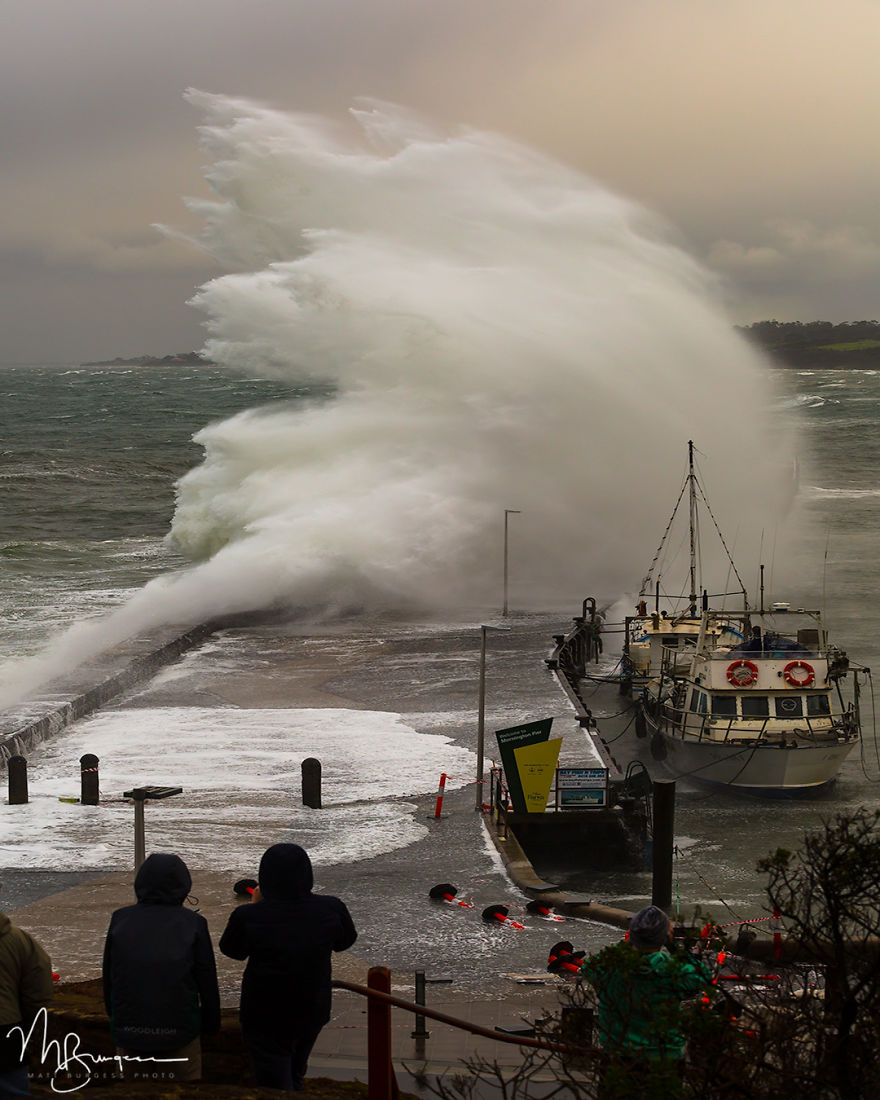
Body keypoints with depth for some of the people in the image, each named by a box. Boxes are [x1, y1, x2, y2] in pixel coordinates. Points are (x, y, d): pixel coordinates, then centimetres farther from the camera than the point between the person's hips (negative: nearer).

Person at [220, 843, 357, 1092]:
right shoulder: (330, 909, -18)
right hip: (312, 1012, 3)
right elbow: (345, 941, 4)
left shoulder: (248, 916, -24)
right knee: (294, 1074, 31)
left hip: (264, 1018, -3)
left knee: (276, 1087, 9)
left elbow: (231, 950, -3)